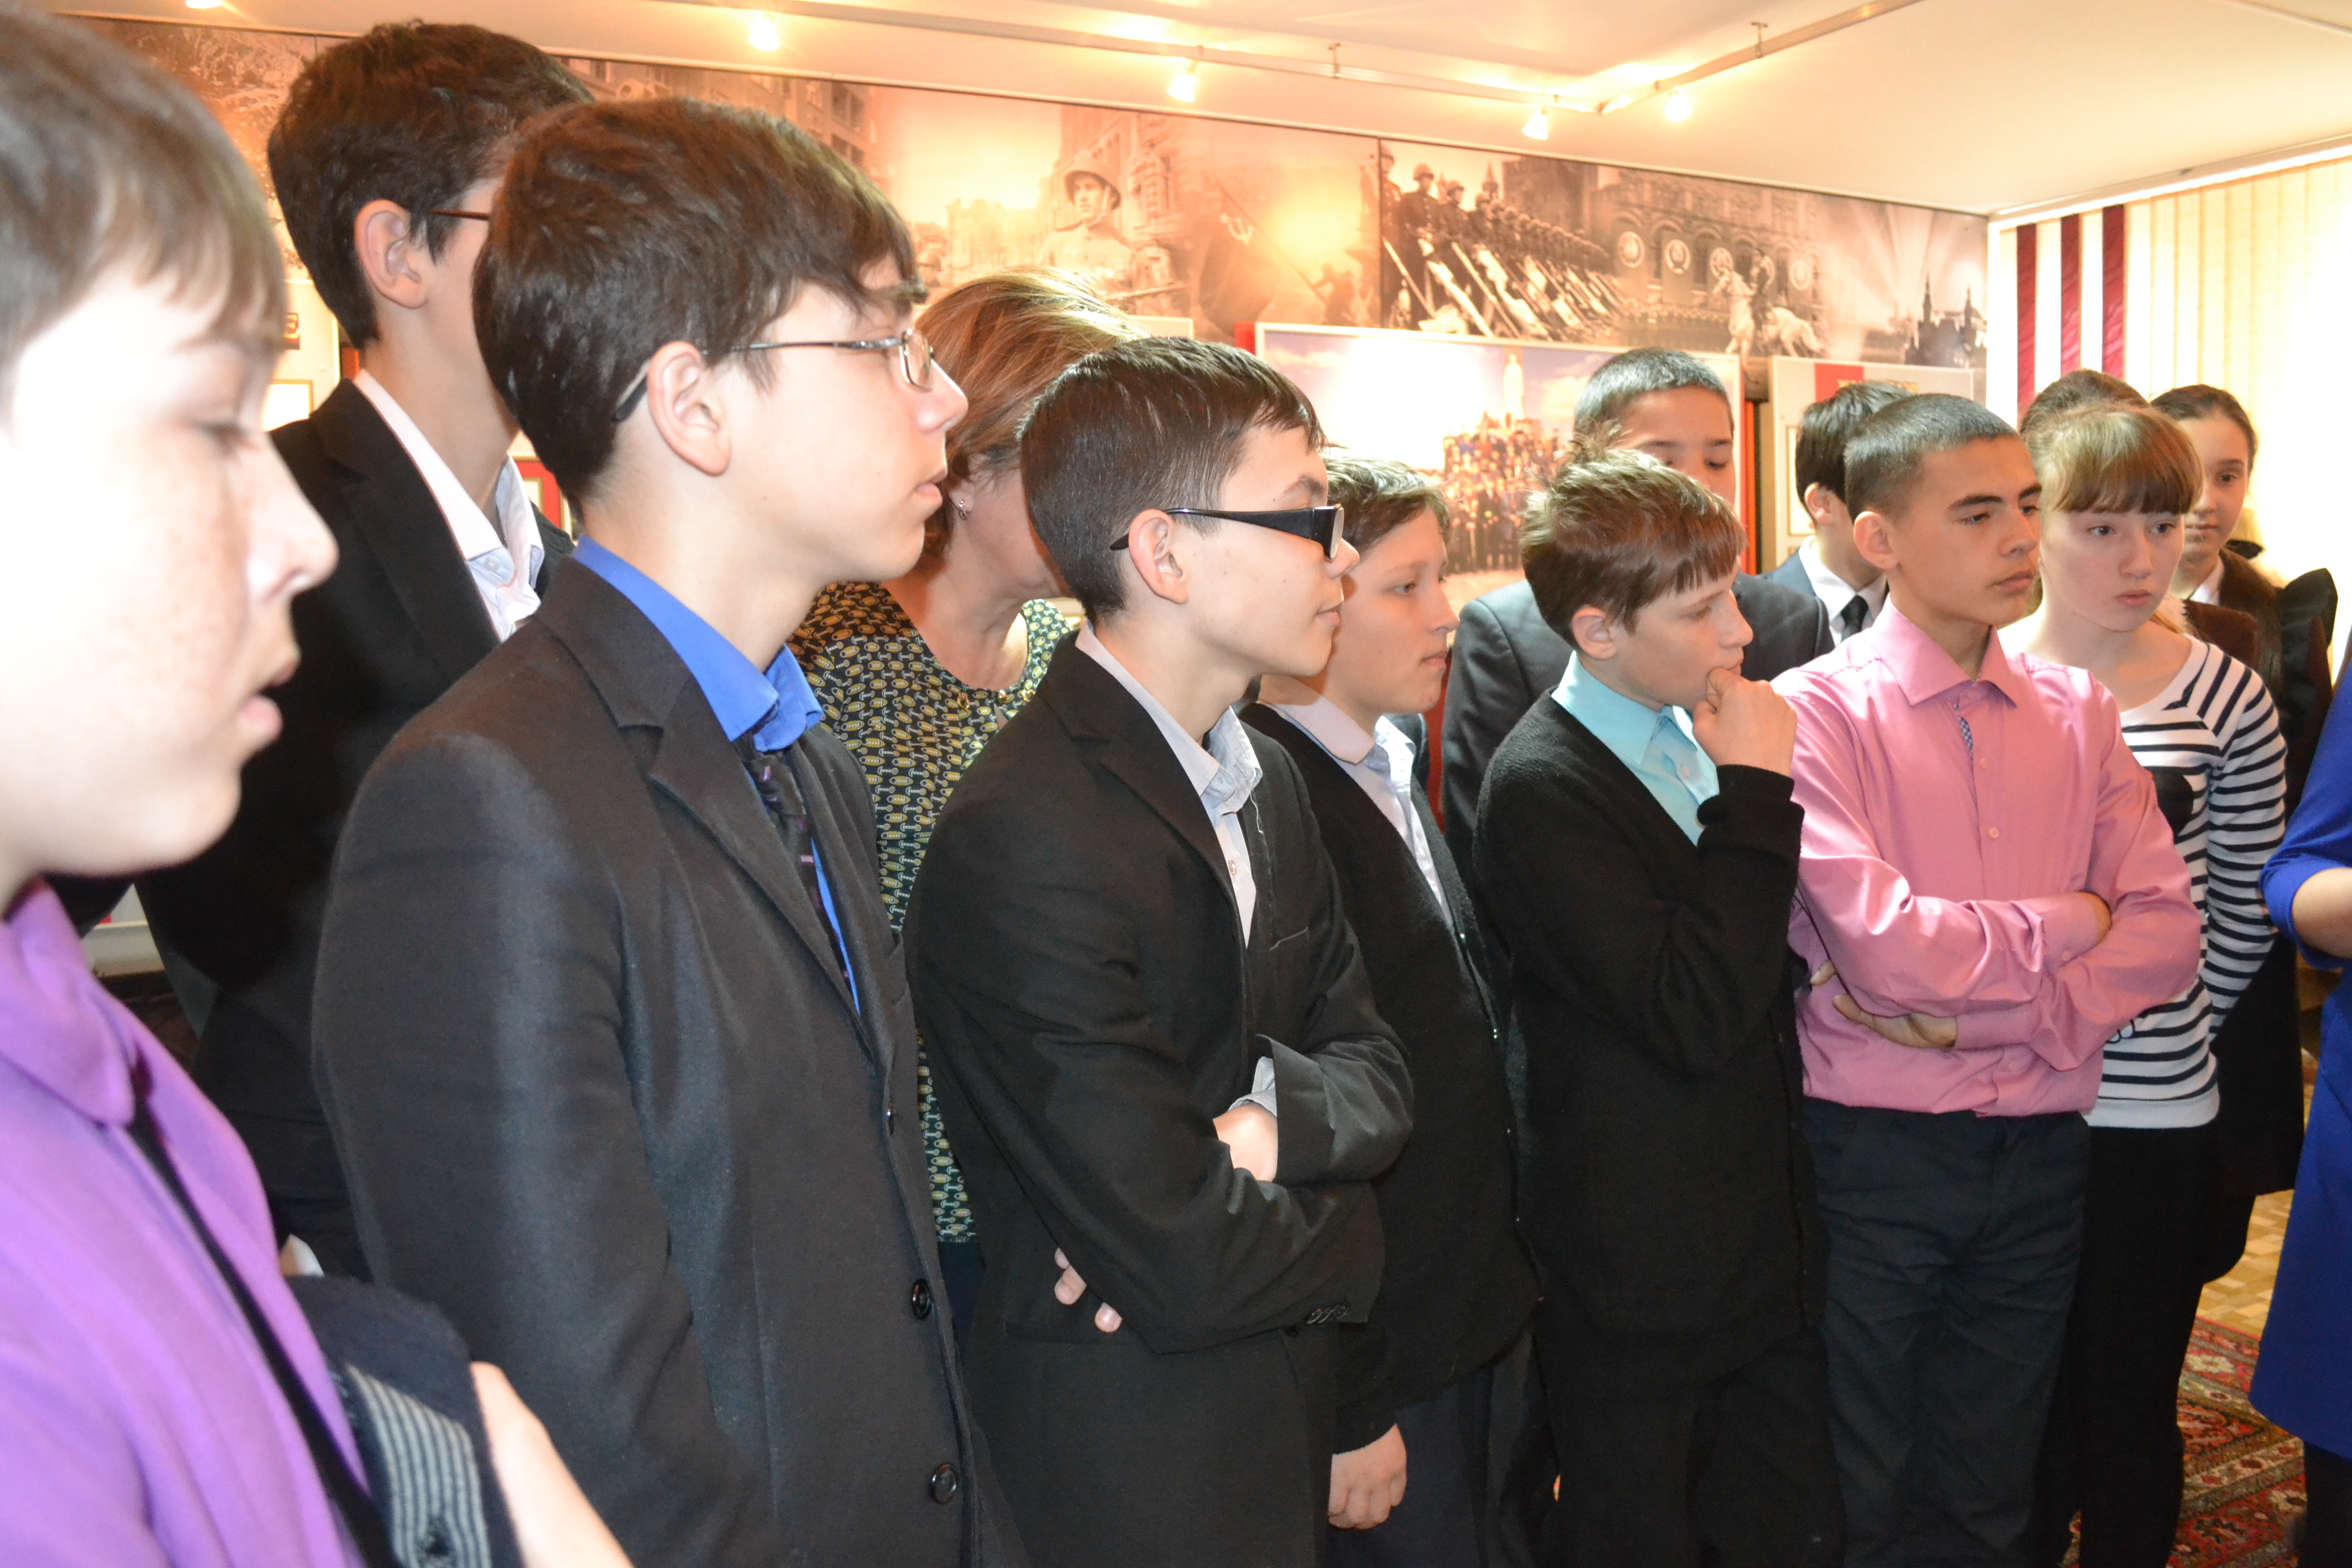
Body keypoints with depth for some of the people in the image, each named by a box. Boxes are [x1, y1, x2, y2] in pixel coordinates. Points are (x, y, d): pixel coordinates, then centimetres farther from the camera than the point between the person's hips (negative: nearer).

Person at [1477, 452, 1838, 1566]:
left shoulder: (1701, 735, 4)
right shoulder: (1541, 786, -20)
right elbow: (1696, 1018, -27)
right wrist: (1756, 795, -23)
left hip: (1766, 1253, 7)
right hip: (1637, 1288, -7)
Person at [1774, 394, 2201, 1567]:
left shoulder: (2078, 712, 5)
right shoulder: (1816, 710, -12)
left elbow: (2165, 935, -1)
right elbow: (1882, 947, -21)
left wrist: (1986, 1001, -14)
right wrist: (2065, 924, -6)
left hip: (2042, 1149, 5)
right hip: (1873, 1151, -4)